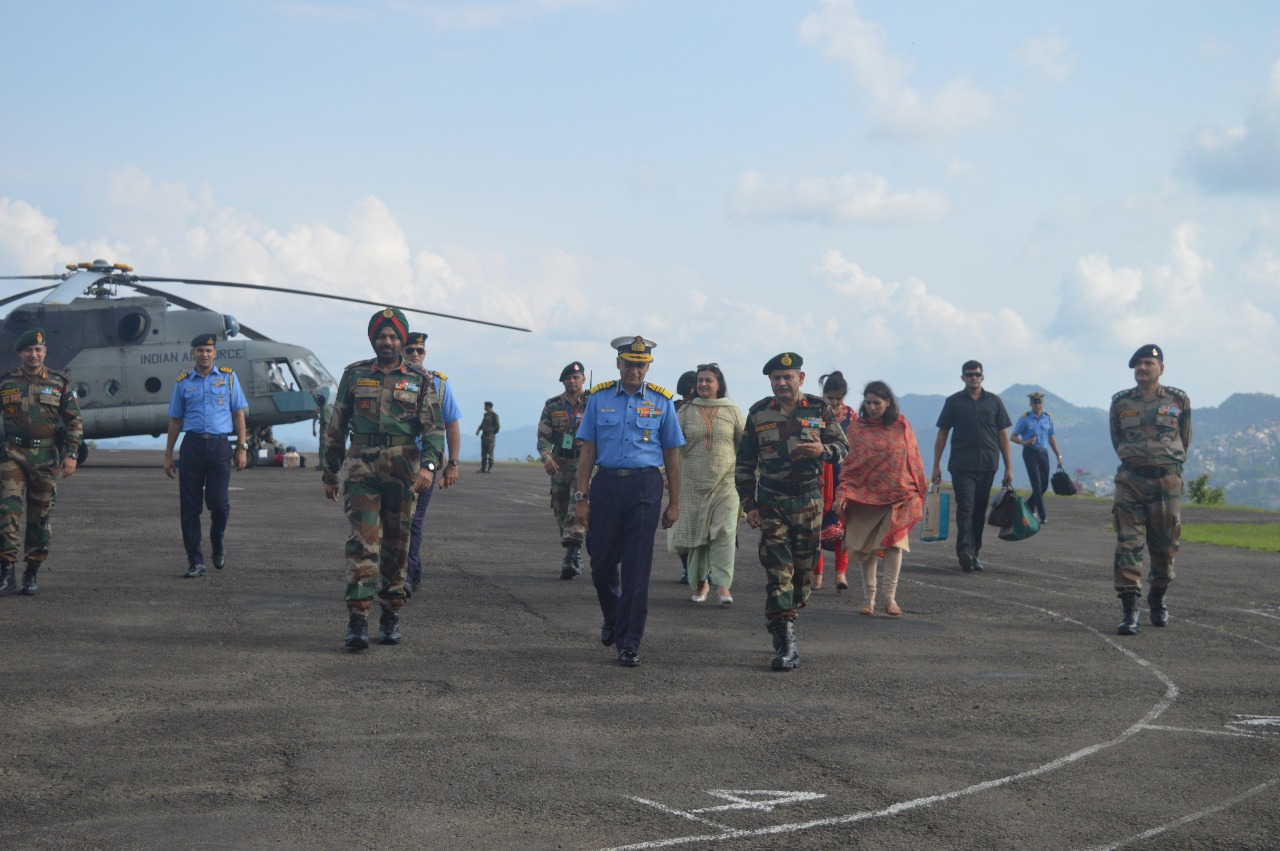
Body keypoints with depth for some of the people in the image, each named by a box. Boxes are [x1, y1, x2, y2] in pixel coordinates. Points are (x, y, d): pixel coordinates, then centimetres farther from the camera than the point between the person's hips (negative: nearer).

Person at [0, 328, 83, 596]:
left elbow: (74, 421, 6)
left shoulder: (60, 383, 5)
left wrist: (71, 455, -3)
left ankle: (32, 574, 14)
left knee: (40, 518, 4)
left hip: (46, 457, 0)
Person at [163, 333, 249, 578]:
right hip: (192, 445, 1)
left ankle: (218, 544, 22)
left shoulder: (228, 377, 9)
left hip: (219, 446, -1)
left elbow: (238, 414, 9)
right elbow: (175, 420, 15)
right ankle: (195, 562, 5)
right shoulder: (183, 382, 11)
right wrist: (168, 455, 11)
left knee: (219, 503, -9)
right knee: (189, 507, -1)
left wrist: (242, 447, 1)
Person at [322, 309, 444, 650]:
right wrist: (329, 472, 13)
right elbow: (337, 427, 14)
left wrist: (429, 466, -16)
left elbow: (434, 428, 0)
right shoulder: (354, 375, 9)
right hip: (362, 465, -1)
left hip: (402, 469, 1)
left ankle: (391, 616, 19)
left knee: (397, 543, 8)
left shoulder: (420, 381, 6)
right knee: (363, 540, -11)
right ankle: (357, 619, -15)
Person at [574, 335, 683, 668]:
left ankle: (629, 643, 3)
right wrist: (581, 496, 0)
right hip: (606, 484, 1)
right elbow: (587, 450, 6)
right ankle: (612, 618, 36)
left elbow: (671, 454, 8)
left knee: (636, 568, -2)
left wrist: (674, 502, 6)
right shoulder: (599, 398, 6)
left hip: (645, 487, -1)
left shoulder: (661, 401, 5)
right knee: (601, 562, 7)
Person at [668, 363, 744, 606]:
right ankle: (700, 581, 21)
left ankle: (723, 585, -10)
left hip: (725, 481, -1)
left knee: (724, 532, -10)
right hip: (693, 483, 1)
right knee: (696, 532, 6)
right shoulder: (686, 412, 6)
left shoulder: (732, 411, 4)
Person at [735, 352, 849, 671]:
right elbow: (744, 464, 8)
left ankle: (783, 623, 29)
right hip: (771, 502, -1)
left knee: (803, 570, 8)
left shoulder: (818, 409, 2)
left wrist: (823, 450, -18)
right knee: (778, 571, -10)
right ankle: (786, 644, -12)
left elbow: (843, 448, 5)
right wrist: (748, 505, 3)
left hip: (809, 501, 1)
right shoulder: (758, 413, 3)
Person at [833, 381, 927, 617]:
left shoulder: (901, 425, 5)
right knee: (867, 547, 3)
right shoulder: (856, 428, 3)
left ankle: (890, 597, -7)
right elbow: (848, 464, 2)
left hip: (898, 496, -1)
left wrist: (919, 490, 9)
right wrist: (842, 493, -8)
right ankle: (869, 598, 12)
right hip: (865, 496, 1)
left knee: (894, 543, -11)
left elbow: (913, 458, 10)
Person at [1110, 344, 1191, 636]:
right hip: (1130, 480, 0)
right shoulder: (1120, 402, 4)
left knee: (1165, 546, 9)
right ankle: (1130, 611, -10)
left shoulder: (1178, 401, 2)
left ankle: (1158, 600, 30)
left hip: (1167, 481, 0)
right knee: (1128, 544, -9)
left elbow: (1185, 439, 14)